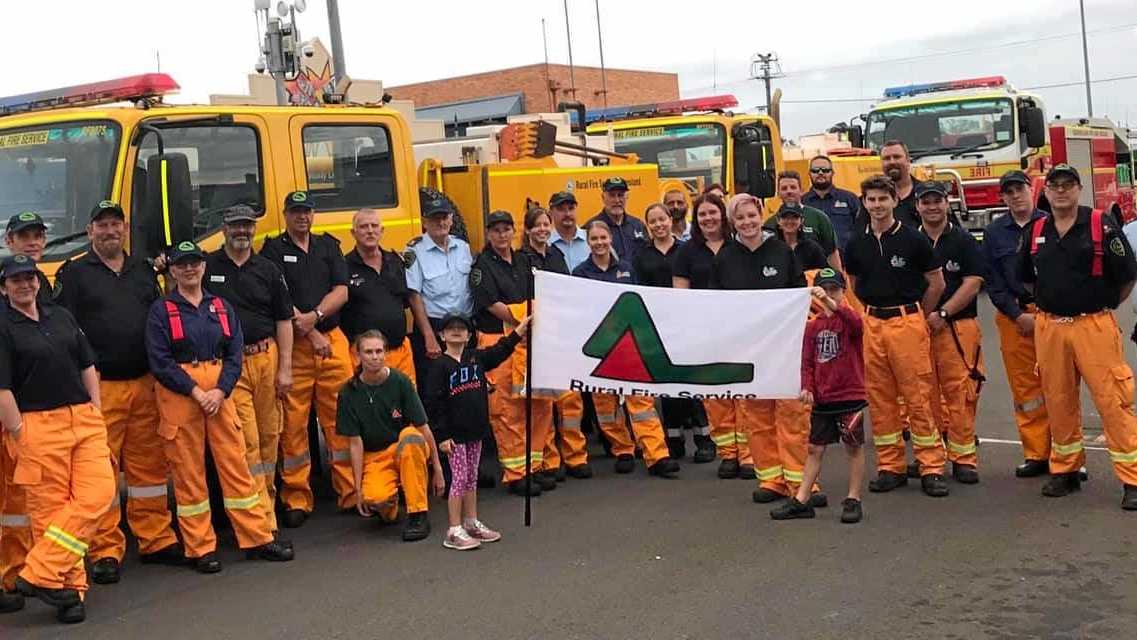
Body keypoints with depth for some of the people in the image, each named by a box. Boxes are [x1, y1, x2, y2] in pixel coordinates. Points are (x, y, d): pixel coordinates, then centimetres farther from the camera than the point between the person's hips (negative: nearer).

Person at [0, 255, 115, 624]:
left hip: (83, 419, 5)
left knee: (97, 494, -9)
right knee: (50, 509, -4)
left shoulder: (61, 317, 17)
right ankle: (69, 586, 5)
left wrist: (96, 410, 11)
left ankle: (40, 574, -6)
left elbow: (88, 366, 21)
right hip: (37, 427, -5)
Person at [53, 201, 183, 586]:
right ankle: (106, 552, 4)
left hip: (145, 384, 5)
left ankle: (156, 540, 19)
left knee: (149, 464, 9)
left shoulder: (143, 271, 16)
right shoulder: (74, 274, 2)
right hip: (100, 389, -4)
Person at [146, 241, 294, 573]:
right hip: (178, 394, -3)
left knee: (236, 464, 4)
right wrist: (195, 391, -13)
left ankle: (257, 537, 12)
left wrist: (220, 390, -9)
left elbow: (235, 354, 6)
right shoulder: (161, 310, 1)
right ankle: (200, 548, 9)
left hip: (219, 391, 3)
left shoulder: (221, 306, 12)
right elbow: (159, 361, -6)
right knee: (187, 471, 1)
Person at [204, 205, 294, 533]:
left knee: (269, 435, 8)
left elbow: (283, 320, 8)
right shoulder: (207, 267, 4)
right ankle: (263, 521, -7)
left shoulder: (268, 270, 9)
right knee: (246, 440, -7)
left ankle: (266, 501, 25)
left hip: (267, 358, 3)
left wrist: (285, 369, 3)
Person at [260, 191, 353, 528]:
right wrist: (310, 333, -9)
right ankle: (296, 499, 6)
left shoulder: (329, 246, 16)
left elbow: (341, 291, 6)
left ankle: (350, 492, 8)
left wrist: (314, 316, -10)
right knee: (293, 421, -2)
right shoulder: (273, 250, 5)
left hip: (333, 339, 3)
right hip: (293, 345, -3)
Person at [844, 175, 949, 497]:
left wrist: (915, 315, 9)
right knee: (879, 399, 6)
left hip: (908, 322, -4)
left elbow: (937, 283, 3)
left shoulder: (913, 238, -4)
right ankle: (890, 467, 15)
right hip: (871, 324, 4)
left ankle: (932, 468, 1)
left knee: (919, 397, -5)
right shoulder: (856, 243, 8)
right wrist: (871, 312, 14)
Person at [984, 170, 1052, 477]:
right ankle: (1036, 454, 11)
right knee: (1024, 386, 4)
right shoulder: (994, 233, 9)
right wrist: (1019, 315, -4)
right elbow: (993, 282, 6)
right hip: (1013, 316, 2)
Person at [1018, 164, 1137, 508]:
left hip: (1094, 325, -4)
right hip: (1049, 327, 4)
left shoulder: (1102, 225, -4)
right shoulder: (1035, 232, 9)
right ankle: (1065, 470, 23)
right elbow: (1028, 278, 24)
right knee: (1059, 402, 10)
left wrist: (1104, 308, 7)